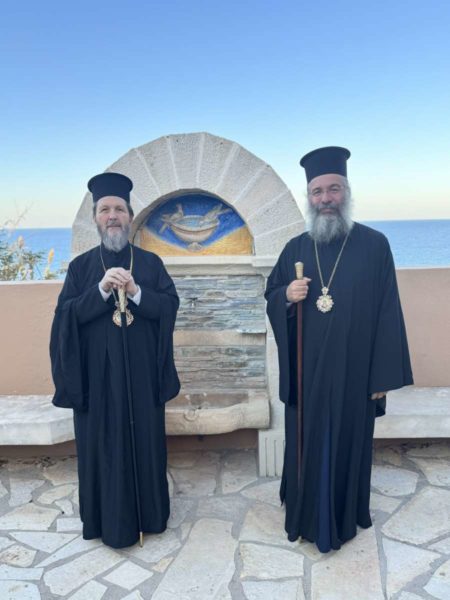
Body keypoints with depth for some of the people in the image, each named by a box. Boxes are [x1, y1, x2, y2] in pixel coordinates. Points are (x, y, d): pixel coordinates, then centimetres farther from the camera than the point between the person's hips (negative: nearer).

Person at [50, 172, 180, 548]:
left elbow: (170, 305, -3)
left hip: (142, 371, 1)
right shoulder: (81, 266, 5)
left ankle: (150, 514, 28)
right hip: (97, 374, 0)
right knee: (103, 443, 7)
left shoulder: (151, 262, 6)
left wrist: (135, 292, -19)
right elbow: (66, 314, -6)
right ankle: (109, 520, 24)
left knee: (146, 440, 10)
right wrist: (102, 289, -20)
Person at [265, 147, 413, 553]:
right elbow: (270, 297, 11)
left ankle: (345, 518, 33)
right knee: (305, 444, 14)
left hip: (354, 371, -2)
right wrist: (286, 296, -14)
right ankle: (305, 516, 35)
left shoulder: (374, 245, -4)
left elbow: (388, 312, -5)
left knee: (348, 444, 11)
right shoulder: (296, 249, 5)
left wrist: (383, 376, -7)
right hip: (305, 372, 3)